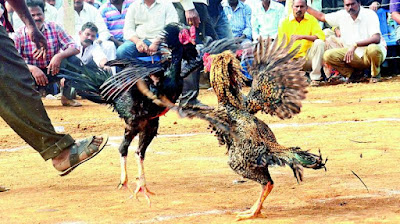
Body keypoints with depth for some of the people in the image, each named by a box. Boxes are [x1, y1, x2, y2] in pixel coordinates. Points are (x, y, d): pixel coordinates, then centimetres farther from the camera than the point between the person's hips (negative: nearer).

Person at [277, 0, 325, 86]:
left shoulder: (311, 20, 2)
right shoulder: (285, 22, 0)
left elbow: (321, 36, -13)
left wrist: (302, 37, -25)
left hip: (308, 58, 1)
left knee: (320, 43, -26)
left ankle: (315, 77, -21)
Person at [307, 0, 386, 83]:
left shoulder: (370, 14, -15)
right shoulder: (342, 15, 2)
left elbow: (376, 39, -28)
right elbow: (322, 16, 18)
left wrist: (355, 45, -37)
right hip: (354, 54, 5)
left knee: (373, 49, -41)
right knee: (328, 55, -16)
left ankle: (375, 74, -9)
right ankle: (353, 73, 4)